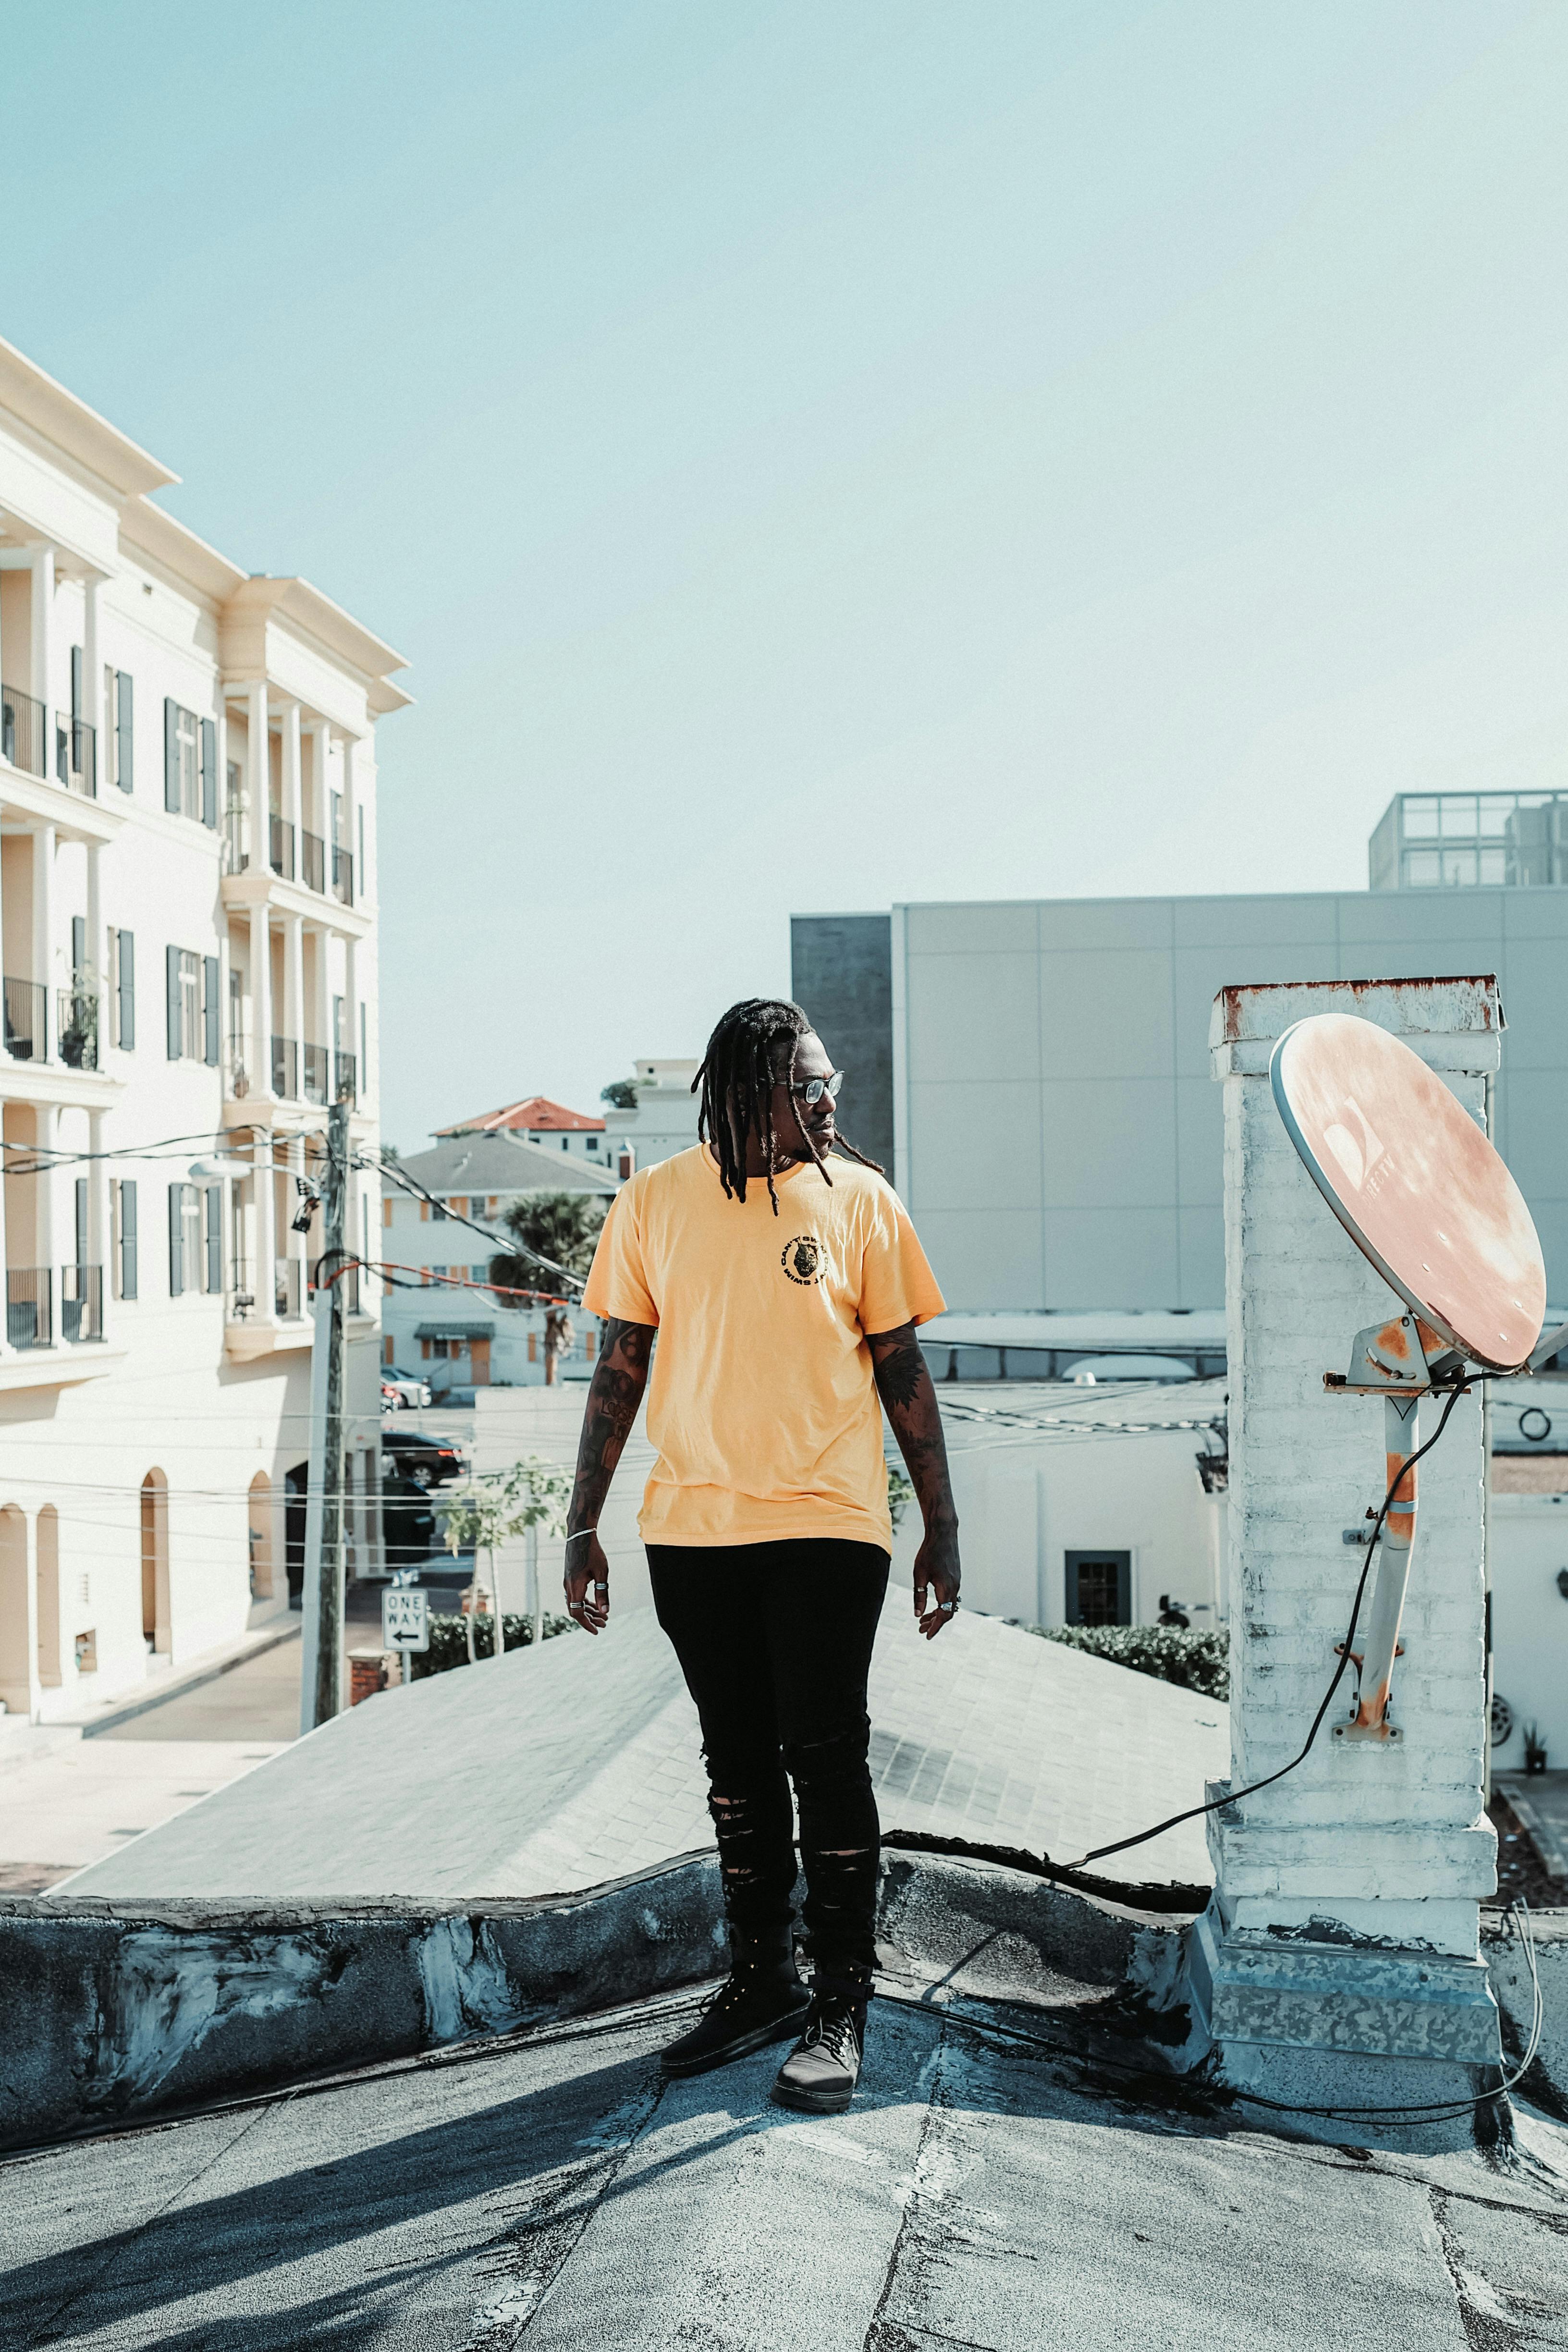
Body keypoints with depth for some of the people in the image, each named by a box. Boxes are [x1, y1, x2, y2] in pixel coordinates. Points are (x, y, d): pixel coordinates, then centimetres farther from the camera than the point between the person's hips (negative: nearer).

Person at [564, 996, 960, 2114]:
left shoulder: (860, 1199, -1)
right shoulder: (655, 1202, 2)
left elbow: (904, 1372, 3)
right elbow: (620, 1370, 7)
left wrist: (942, 1528, 2)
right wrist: (584, 1526, 5)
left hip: (827, 1525, -2)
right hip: (694, 1529, 2)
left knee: (826, 1760, -2)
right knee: (737, 1766, 12)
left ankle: (843, 2009, 10)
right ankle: (762, 1979, 27)